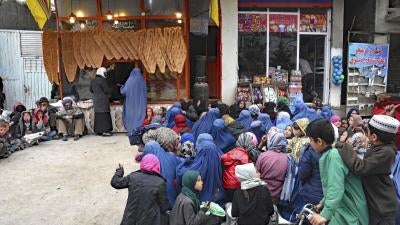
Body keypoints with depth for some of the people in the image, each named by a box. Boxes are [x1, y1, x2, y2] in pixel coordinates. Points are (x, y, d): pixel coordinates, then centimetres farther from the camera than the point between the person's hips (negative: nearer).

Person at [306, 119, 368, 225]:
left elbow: (336, 188, -31)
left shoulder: (333, 156, -21)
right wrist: (323, 203, 28)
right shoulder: (329, 155, 8)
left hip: (349, 216, -9)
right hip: (343, 211, 9)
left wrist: (325, 214, -36)